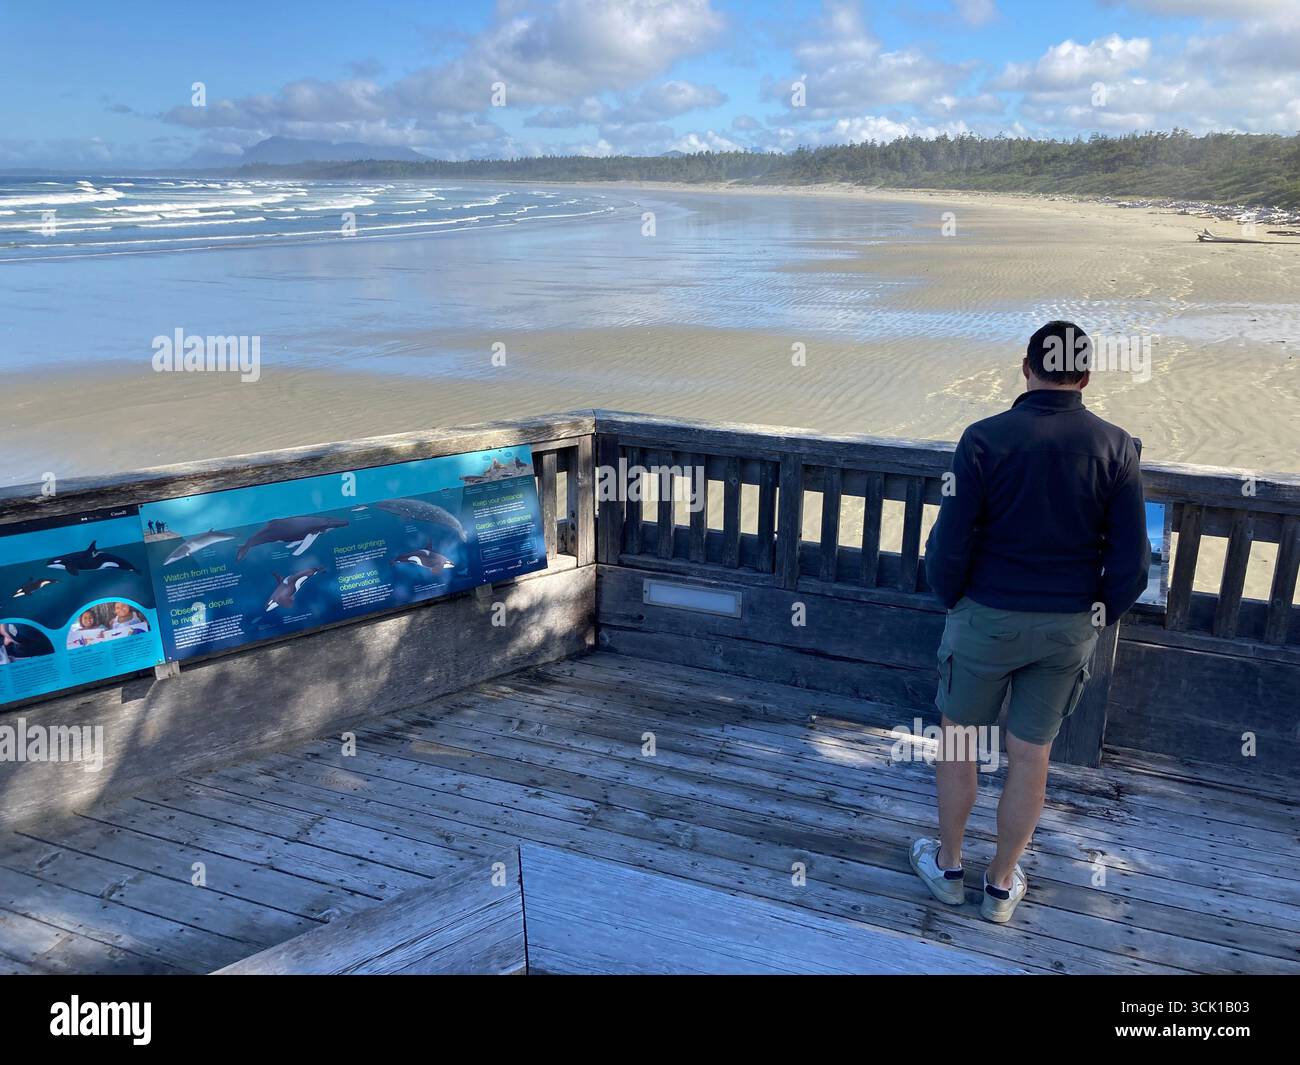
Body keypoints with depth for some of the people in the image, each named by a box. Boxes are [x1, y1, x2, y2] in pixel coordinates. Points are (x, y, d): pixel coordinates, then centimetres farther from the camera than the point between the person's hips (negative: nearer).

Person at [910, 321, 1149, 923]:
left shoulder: (986, 439, -15)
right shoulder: (1115, 448, -6)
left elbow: (949, 544, -14)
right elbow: (1131, 563, -5)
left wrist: (951, 599, 6)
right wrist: (1097, 617, 12)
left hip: (988, 619, -3)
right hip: (1070, 626, 3)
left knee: (957, 737, 17)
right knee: (1030, 756, 15)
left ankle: (947, 867, 32)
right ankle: (1001, 885, 31)